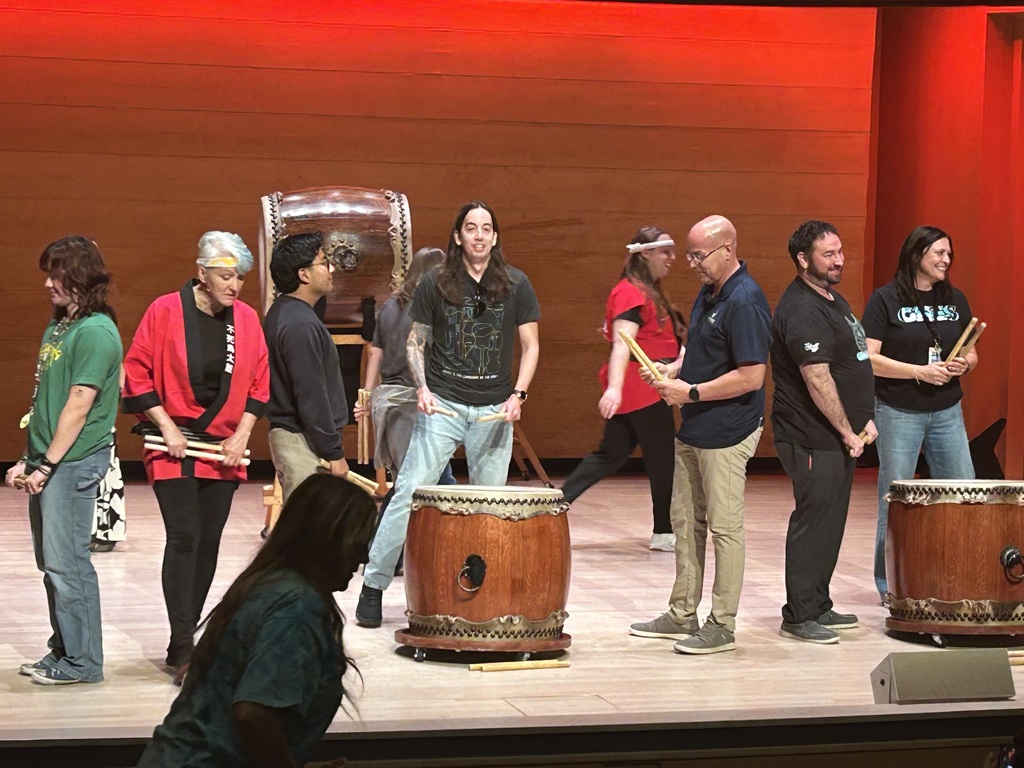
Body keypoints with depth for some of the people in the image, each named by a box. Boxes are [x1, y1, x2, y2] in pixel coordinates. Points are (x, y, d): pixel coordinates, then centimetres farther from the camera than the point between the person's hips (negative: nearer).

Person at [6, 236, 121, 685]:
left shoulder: (96, 332, -14)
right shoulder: (59, 324, 14)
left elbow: (78, 406, -17)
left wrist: (48, 464, -16)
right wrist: (29, 460, 12)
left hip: (74, 462, -9)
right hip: (46, 461, 9)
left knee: (66, 563, -6)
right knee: (51, 562, 13)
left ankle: (81, 661, 2)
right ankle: (64, 650, 22)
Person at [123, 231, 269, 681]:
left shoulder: (247, 319, 4)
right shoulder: (165, 312, -8)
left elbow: (259, 382, 10)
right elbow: (136, 374, -5)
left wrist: (242, 433, -1)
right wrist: (166, 426, -10)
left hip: (223, 447, 5)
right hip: (173, 446, -5)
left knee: (208, 544, 7)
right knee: (184, 538, -13)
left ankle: (184, 642, 19)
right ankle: (183, 652, -12)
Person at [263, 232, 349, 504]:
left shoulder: (281, 312, 12)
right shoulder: (300, 325, -20)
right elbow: (311, 397, -21)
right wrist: (334, 453, -15)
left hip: (286, 434, 10)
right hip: (302, 441, -10)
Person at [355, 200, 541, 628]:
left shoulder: (516, 286, 4)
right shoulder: (436, 284, 2)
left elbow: (530, 345, 8)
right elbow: (415, 341, 8)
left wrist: (518, 394, -6)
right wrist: (422, 388, -8)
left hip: (494, 410, 2)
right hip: (443, 404, -1)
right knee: (409, 492, -7)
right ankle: (374, 585, -2)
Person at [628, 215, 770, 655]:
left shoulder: (744, 302, -19)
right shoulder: (709, 293, 11)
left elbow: (751, 376, -24)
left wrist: (690, 392, -19)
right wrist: (674, 370, 5)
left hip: (727, 433, -10)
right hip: (695, 429, 10)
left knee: (724, 527, -2)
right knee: (685, 520, 15)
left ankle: (722, 626, 5)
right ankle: (682, 615, 24)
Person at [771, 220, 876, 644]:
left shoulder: (834, 301, 15)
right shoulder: (802, 311, -18)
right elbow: (817, 379, -23)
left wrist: (864, 419, 16)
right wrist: (847, 432, -18)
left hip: (839, 437, 10)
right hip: (814, 440, -10)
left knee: (830, 524, 14)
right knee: (813, 523, -5)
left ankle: (819, 607, 23)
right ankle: (799, 617, 1)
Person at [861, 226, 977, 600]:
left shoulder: (955, 299, 9)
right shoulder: (886, 299, -5)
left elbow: (972, 354, 15)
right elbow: (869, 358, -11)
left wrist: (963, 365, -8)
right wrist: (919, 372, -19)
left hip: (947, 412, 5)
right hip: (898, 412, -5)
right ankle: (889, 584, 11)